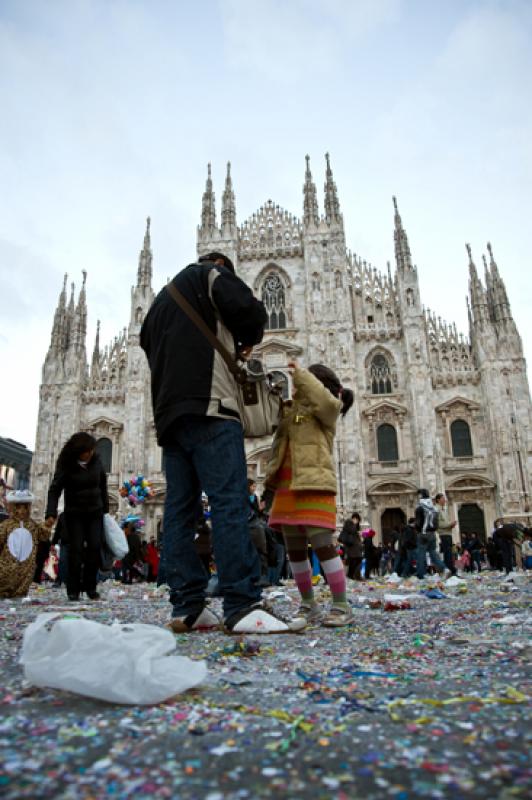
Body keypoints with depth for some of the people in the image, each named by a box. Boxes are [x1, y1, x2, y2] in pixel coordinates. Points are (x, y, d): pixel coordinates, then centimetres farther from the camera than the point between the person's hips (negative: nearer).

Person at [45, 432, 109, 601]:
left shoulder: (96, 461, -4)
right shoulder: (66, 465, -13)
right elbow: (54, 490, -16)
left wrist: (105, 508, 10)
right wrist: (51, 513, -27)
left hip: (95, 512, 2)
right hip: (74, 514, -2)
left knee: (95, 547, -5)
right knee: (76, 549, -5)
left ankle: (90, 587, 6)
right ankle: (73, 590, 6)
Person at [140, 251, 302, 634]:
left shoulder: (160, 301, 34)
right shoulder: (211, 274, 11)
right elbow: (249, 309, -6)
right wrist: (247, 341, 15)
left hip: (169, 412, 8)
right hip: (207, 406, -8)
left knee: (180, 508, 1)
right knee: (230, 502, -14)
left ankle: (188, 608, 0)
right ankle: (243, 607, -18)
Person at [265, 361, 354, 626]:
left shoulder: (326, 410, 3)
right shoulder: (290, 410, 24)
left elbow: (327, 400, -19)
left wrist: (300, 374, -12)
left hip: (314, 485, -8)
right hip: (286, 487, 8)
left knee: (323, 545, -8)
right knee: (294, 550, 10)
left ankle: (341, 606, 2)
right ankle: (308, 605, 21)